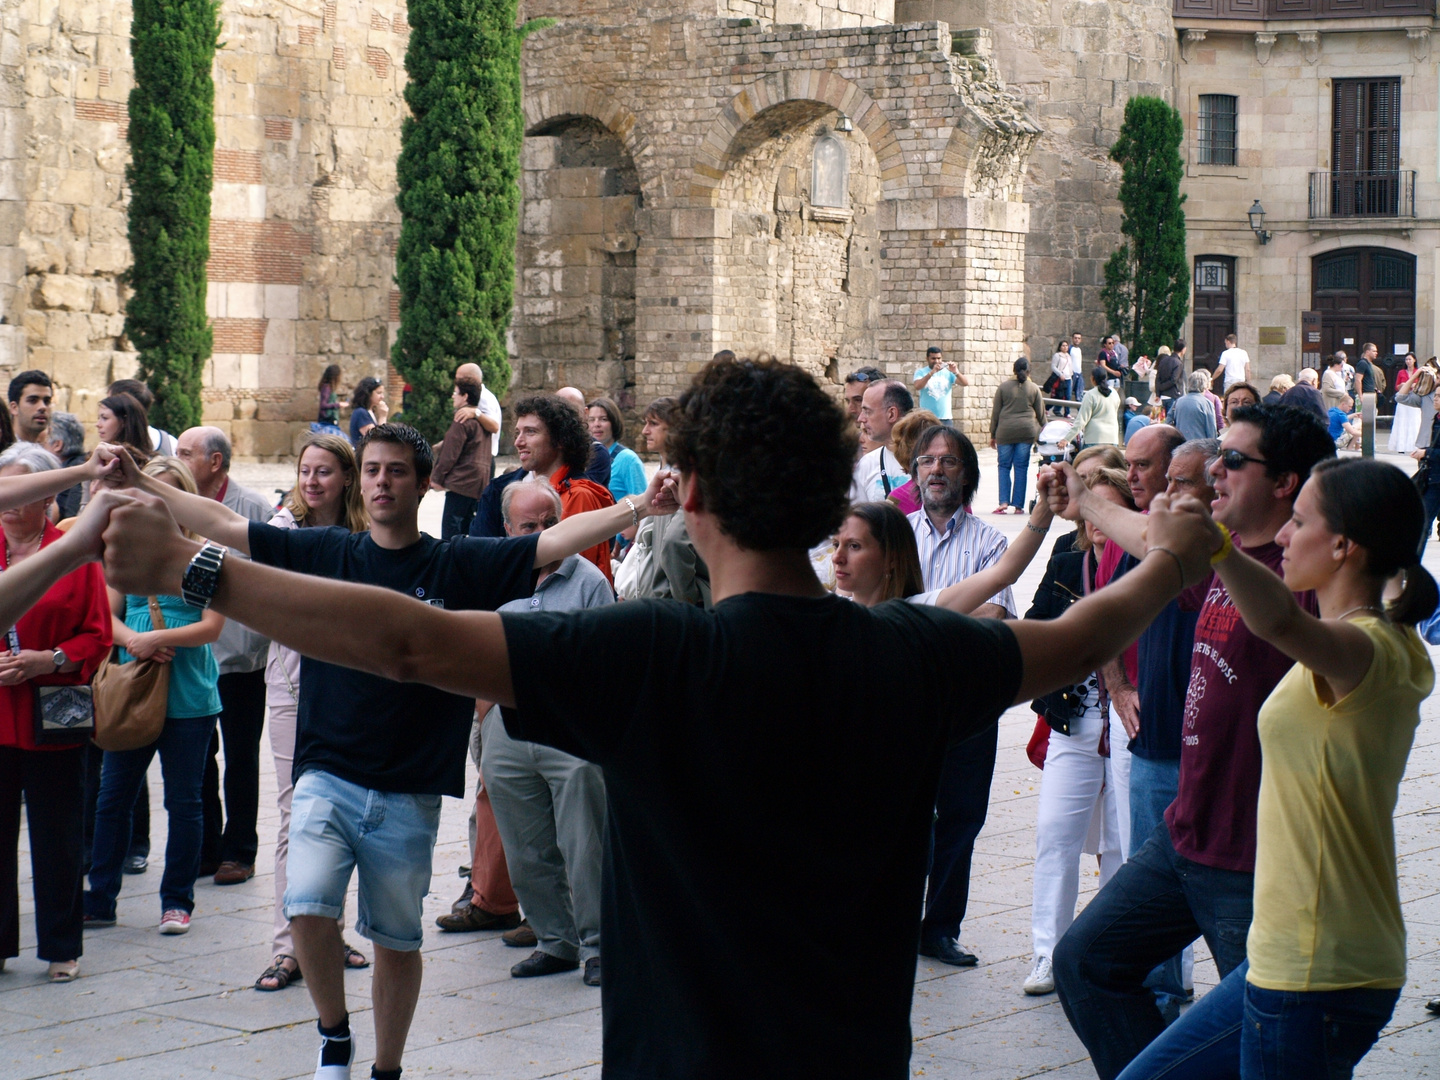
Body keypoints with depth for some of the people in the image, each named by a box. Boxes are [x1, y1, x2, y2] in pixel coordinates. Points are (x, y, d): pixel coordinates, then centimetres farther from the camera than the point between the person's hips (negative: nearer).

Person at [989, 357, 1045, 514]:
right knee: (1021, 468, 4)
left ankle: (1004, 501, -6)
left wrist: (993, 435, 11)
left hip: (1005, 432, -1)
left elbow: (995, 412, 4)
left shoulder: (1003, 387, 2)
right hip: (1027, 431, 1)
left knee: (1004, 466, 6)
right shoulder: (1034, 389, 5)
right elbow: (1041, 414, 10)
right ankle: (1018, 505, 4)